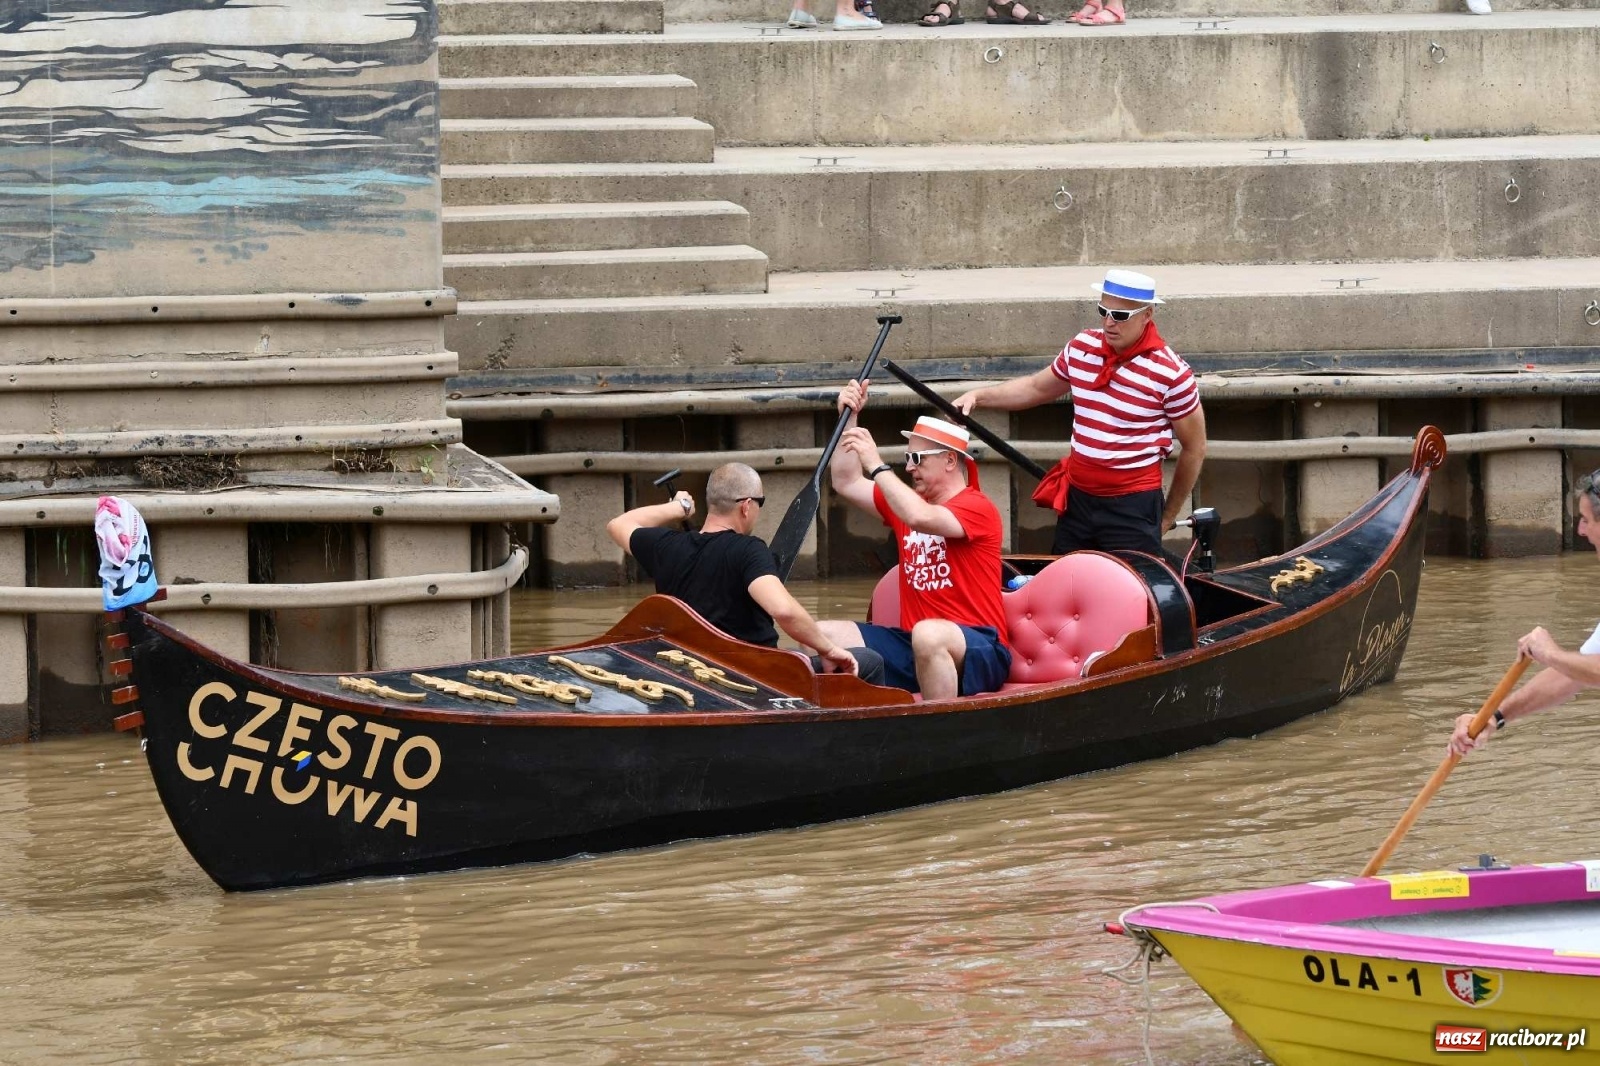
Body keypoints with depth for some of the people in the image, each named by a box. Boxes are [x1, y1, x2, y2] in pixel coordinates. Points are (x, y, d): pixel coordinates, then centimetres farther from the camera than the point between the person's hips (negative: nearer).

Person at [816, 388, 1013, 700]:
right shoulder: (907, 499, 17)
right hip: (913, 646, 8)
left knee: (928, 634, -42)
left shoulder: (978, 508, -7)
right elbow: (846, 484, 20)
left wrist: (876, 465, -21)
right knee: (824, 636, -7)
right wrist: (849, 419, 11)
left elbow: (921, 518, -25)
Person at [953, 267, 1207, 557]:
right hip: (1076, 499, 6)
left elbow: (1194, 449, -3)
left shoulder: (1170, 373, -13)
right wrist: (978, 396, 9)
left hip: (1134, 506, -6)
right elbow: (1036, 388, 22)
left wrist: (1168, 517, 5)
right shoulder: (1081, 348, 3)